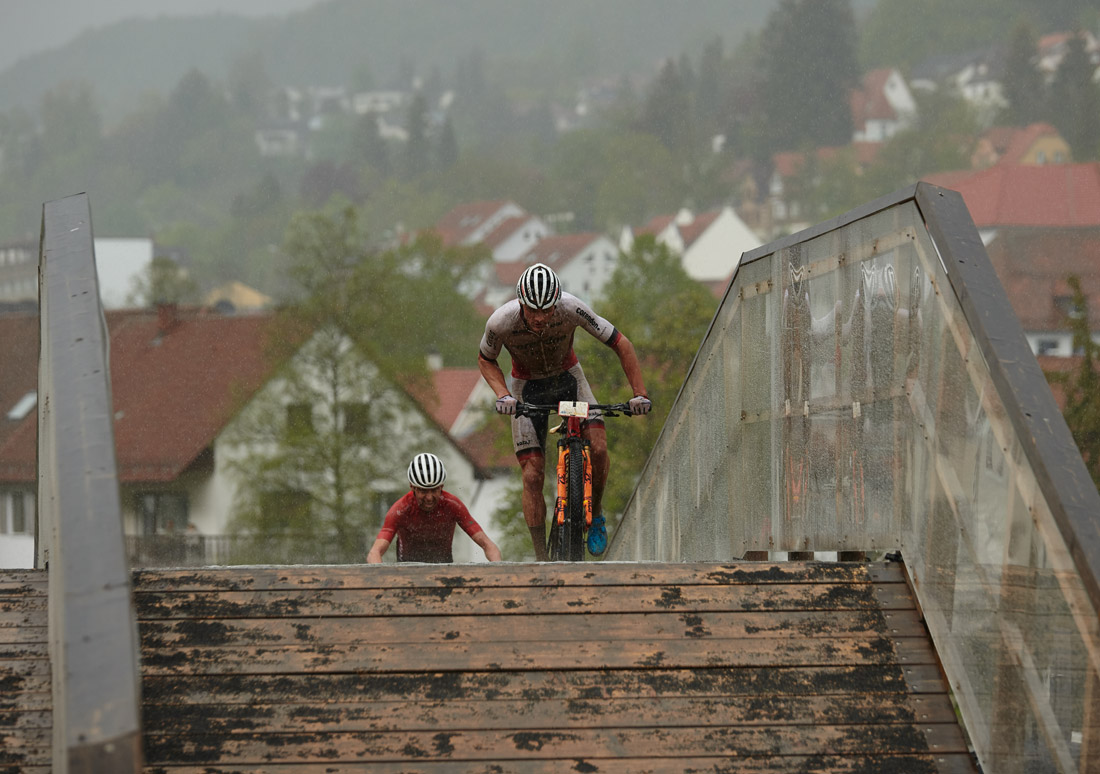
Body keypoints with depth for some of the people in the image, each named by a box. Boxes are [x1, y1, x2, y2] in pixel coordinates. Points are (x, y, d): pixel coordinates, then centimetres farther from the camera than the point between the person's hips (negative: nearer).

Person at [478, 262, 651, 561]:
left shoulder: (572, 309, -32)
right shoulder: (501, 322, -31)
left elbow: (621, 344, -20)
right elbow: (485, 360, -8)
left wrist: (639, 394, -26)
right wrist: (502, 395, -25)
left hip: (568, 378, 0)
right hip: (527, 387, 0)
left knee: (598, 448, -22)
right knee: (532, 475, -10)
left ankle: (595, 514, 5)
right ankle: (542, 560, -1)